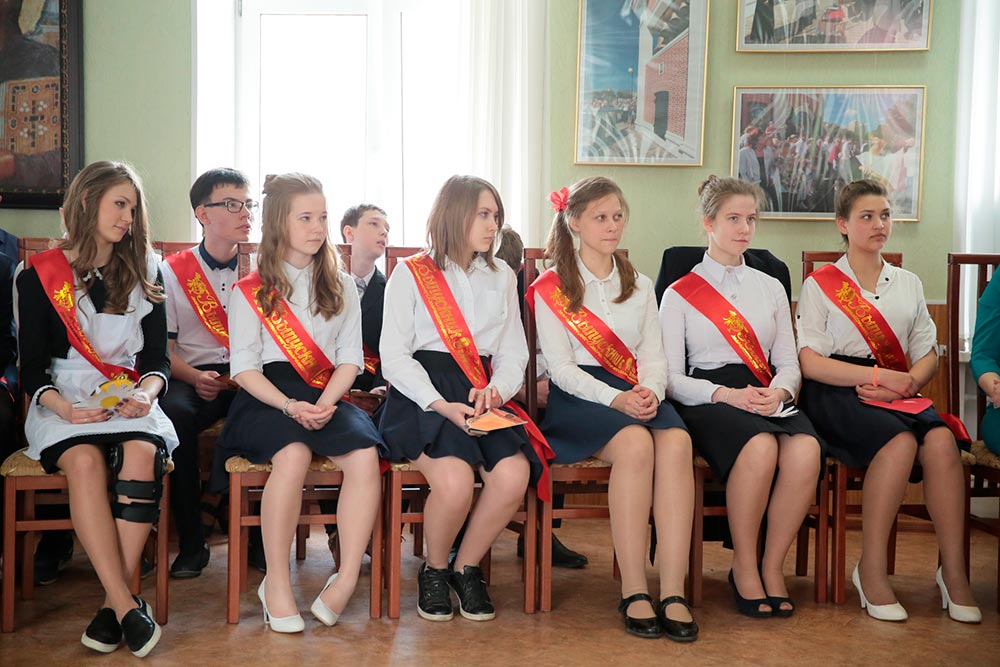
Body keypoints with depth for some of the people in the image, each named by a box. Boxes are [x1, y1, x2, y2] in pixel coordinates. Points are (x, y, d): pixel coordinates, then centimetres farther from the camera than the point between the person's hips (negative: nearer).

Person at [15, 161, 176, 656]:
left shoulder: (142, 274, 15)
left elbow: (158, 356, 11)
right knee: (85, 461, -35)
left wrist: (146, 392, -12)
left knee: (143, 454, -33)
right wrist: (63, 407, -17)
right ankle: (127, 606, -34)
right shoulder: (39, 276, 7)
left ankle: (113, 603, -29)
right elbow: (32, 365, 2)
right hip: (64, 401, -1)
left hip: (130, 399, 2)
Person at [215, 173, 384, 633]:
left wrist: (326, 403, -12)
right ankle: (276, 583, -23)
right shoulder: (250, 292, 7)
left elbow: (350, 358, 8)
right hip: (269, 397, -3)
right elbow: (244, 367, -1)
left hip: (327, 396, 3)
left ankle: (346, 580, -24)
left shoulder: (340, 288, 17)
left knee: (365, 454, -30)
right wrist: (290, 406, -18)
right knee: (293, 454, -36)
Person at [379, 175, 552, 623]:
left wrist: (495, 391, -8)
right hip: (421, 394, -4)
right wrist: (441, 405, -16)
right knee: (454, 480, -32)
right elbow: (394, 356, -2)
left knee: (514, 476, -27)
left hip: (482, 396, 4)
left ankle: (467, 568, 1)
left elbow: (513, 355, 14)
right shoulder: (411, 274, 6)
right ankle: (434, 570, 0)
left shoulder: (502, 277, 21)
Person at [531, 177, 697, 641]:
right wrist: (614, 398, -19)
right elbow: (561, 366, -3)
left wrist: (650, 390, -11)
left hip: (637, 393, 4)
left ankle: (673, 591, -33)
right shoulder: (551, 289, 7)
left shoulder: (639, 286, 23)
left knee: (677, 441, -31)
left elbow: (653, 355, 13)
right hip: (577, 395, -4)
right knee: (635, 443, -36)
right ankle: (633, 591, -30)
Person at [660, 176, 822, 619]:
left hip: (768, 397, 4)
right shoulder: (680, 295, 9)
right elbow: (672, 378, 1)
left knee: (805, 450, -32)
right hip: (707, 399, -3)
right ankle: (743, 568, -16)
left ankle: (772, 566, -14)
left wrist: (778, 391, -9)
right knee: (760, 447, -37)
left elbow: (788, 363, 15)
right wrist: (725, 394, -16)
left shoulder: (771, 288, 22)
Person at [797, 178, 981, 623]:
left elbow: (927, 355, 16)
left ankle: (954, 571, -23)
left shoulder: (908, 284, 22)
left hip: (898, 392, 4)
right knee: (900, 441, -34)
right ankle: (871, 570, -24)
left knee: (940, 438, -30)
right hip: (836, 393, -4)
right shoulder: (820, 285, 8)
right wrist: (878, 375, -12)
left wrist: (906, 382, -7)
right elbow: (810, 362, -3)